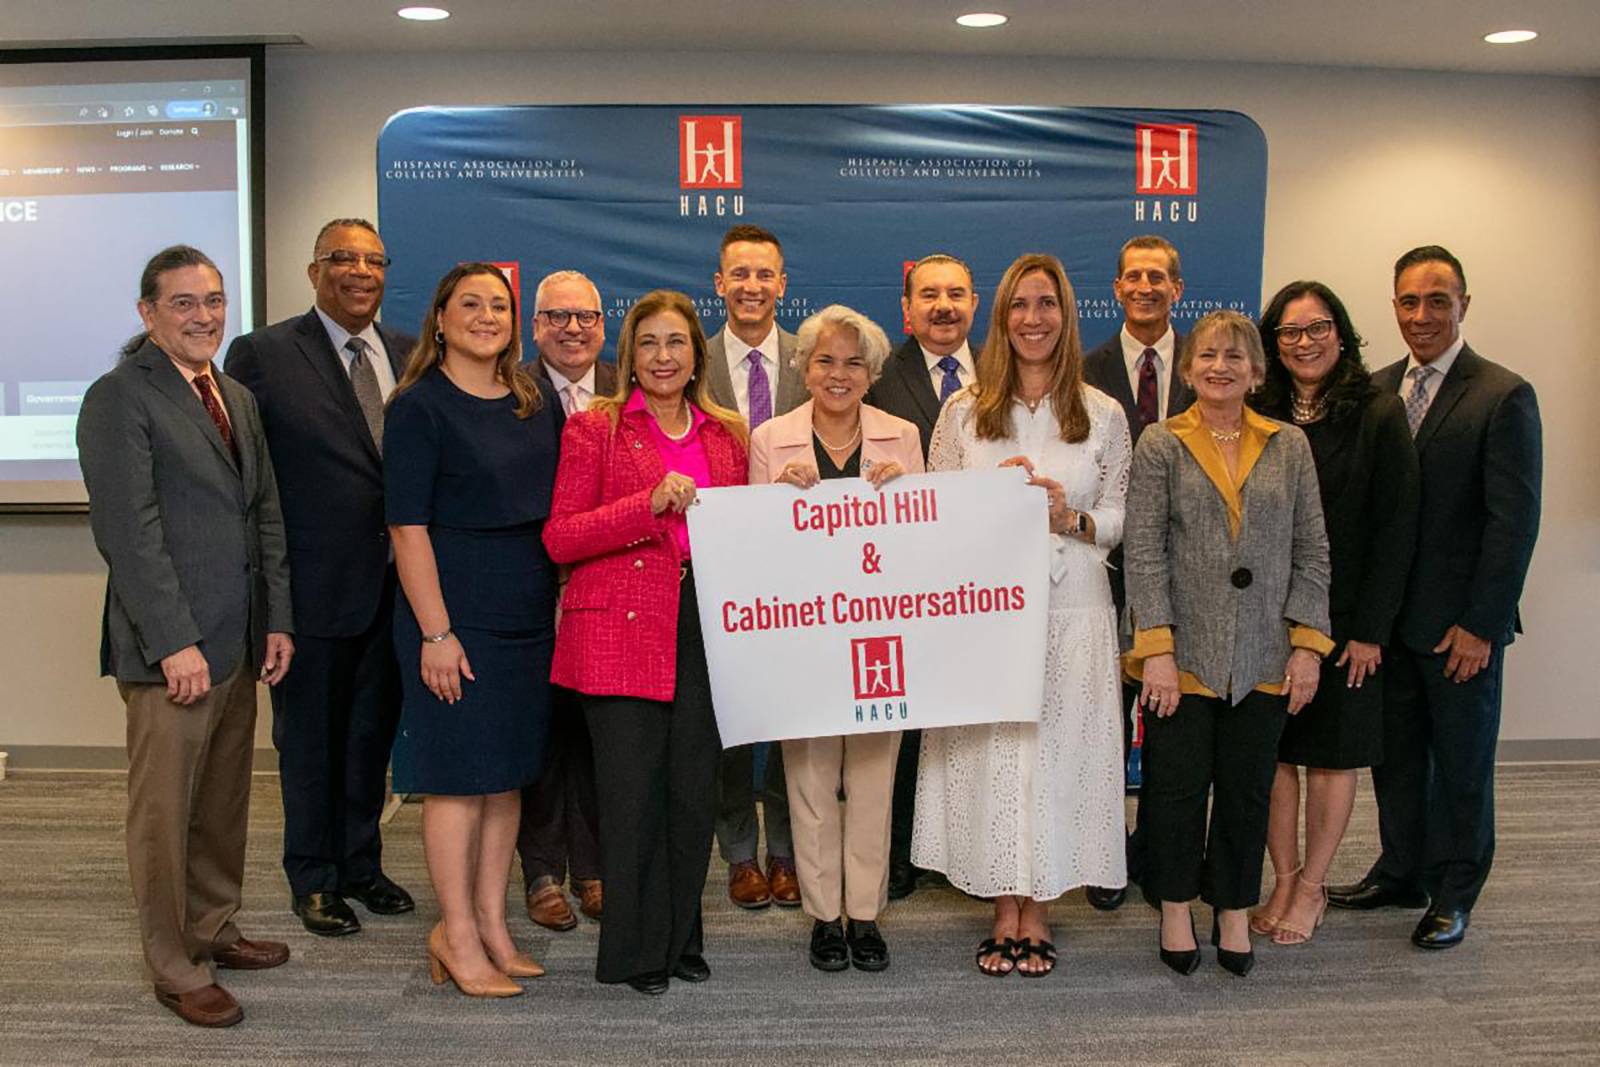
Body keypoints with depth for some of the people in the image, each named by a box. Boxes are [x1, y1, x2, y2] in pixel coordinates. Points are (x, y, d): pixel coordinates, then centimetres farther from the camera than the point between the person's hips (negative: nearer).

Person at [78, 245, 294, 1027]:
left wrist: (277, 618, 10)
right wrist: (174, 643, -18)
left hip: (237, 642, 7)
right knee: (165, 812, 3)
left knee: (224, 803, 15)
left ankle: (212, 930, 30)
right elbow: (128, 530, -15)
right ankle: (175, 970, 15)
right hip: (171, 650, -7)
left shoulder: (238, 398, 15)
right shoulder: (120, 398, -9)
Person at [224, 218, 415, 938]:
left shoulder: (410, 356, 8)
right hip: (315, 584, -4)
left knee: (373, 732, 17)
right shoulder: (263, 355, -7)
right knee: (310, 737, 11)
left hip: (395, 584, 5)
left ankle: (361, 863, 34)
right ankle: (313, 878, 27)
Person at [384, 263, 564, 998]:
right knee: (458, 772, 1)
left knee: (508, 771, 12)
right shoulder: (418, 406, -7)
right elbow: (407, 526, -12)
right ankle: (457, 935, 14)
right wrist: (436, 632, -17)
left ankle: (490, 923, 24)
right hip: (455, 612, -6)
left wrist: (565, 598, 6)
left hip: (531, 614, 6)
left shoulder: (538, 401, 10)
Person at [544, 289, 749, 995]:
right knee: (633, 791, -2)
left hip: (703, 628, 4)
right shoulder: (595, 429, 2)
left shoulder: (726, 435, 15)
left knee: (695, 790, 6)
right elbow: (559, 538, -7)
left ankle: (681, 937, 22)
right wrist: (651, 503, -17)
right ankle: (636, 948, 13)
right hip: (622, 628, -4)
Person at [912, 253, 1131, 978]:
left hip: (1071, 612, 0)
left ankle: (1037, 914, 19)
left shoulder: (1104, 415, 5)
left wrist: (1072, 519, -13)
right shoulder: (963, 411, 5)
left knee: (1057, 751, 4)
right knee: (989, 750, 3)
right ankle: (1005, 914, 19)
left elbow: (1119, 521, 6)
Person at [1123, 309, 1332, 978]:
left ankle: (1233, 913, 27)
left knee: (1248, 788, 10)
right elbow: (1143, 552, -6)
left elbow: (1312, 552, 7)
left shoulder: (1289, 447, 6)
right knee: (1176, 786, 6)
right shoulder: (1161, 445, -1)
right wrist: (1156, 648, -11)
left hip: (1264, 659, 2)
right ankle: (1175, 911, 24)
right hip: (1183, 655, -2)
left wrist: (1308, 644, 0)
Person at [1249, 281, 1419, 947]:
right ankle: (1285, 880, 21)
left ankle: (1310, 888, 20)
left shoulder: (1378, 416, -5)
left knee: (1333, 752, 7)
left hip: (1343, 617, -2)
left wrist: (1370, 629, -10)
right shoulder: (1258, 417, 3)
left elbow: (1396, 530, -6)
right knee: (1272, 749, 7)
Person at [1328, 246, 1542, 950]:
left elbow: (1514, 521, -12)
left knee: (1461, 761, 10)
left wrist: (1482, 624, -14)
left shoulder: (1503, 397, -9)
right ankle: (1400, 873, 32)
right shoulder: (1377, 390, 6)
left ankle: (1454, 893, 24)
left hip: (1458, 623, -5)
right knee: (1395, 753, 16)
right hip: (1386, 616, 5)